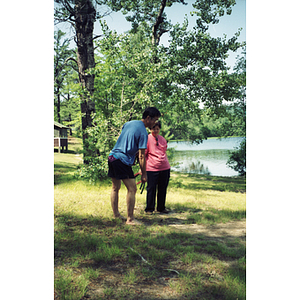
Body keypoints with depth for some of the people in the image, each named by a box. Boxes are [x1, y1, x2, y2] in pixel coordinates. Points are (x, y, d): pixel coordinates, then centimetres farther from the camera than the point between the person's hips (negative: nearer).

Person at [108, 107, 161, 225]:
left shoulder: (129, 123, 13)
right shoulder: (143, 133, -10)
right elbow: (141, 156, -11)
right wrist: (143, 174, -6)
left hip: (112, 156, 9)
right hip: (123, 161, -9)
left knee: (115, 188, 17)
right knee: (132, 189, -4)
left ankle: (116, 214, 28)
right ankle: (130, 219, -1)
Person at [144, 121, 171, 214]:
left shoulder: (163, 139, 11)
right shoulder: (147, 139, -2)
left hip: (164, 167, 5)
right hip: (152, 168, -4)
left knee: (163, 188, 9)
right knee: (151, 188, -1)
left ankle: (161, 208, 21)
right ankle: (149, 209, 10)